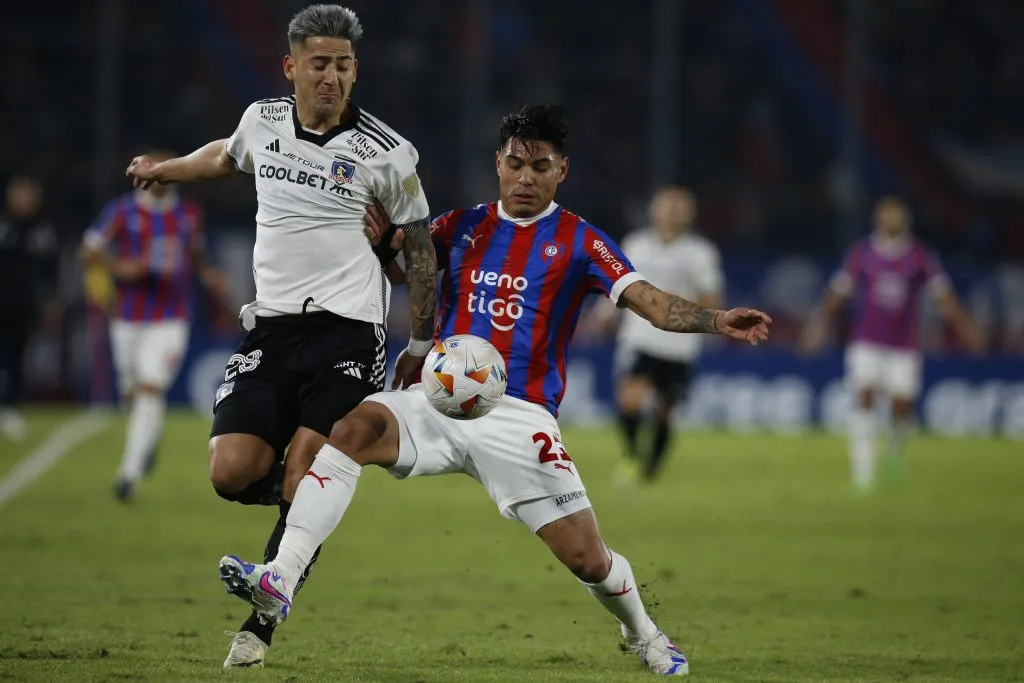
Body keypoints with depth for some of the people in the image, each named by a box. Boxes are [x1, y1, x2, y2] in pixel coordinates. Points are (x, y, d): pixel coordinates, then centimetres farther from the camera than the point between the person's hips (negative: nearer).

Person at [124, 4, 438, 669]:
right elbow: (227, 156, 32)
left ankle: (260, 626, -2)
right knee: (232, 474, -12)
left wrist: (421, 346, 6)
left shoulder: (388, 153, -4)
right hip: (270, 328, 4)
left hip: (347, 334, -4)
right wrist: (165, 169, 48)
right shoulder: (263, 120, 7)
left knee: (303, 489, -14)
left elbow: (420, 249, 7)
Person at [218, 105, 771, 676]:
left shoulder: (579, 241, 3)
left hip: (519, 416, -2)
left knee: (587, 558, -4)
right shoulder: (461, 227, 13)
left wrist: (717, 321, -24)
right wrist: (379, 237, -9)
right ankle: (279, 581, -34)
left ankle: (644, 634, 30)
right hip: (439, 402, 2)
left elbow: (648, 301, -6)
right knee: (355, 426, -27)